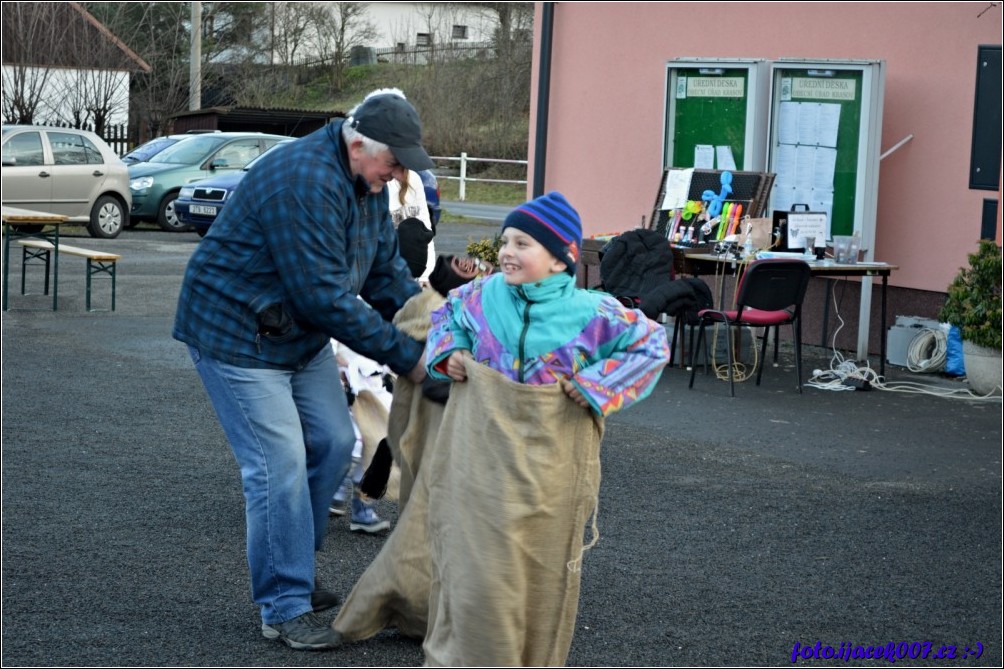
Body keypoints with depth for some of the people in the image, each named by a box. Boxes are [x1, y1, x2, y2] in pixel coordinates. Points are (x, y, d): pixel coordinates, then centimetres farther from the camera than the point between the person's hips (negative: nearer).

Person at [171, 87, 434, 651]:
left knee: (333, 442, 9)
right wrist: (405, 357, -26)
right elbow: (327, 298, -31)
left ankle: (291, 572, 24)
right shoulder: (305, 183, -31)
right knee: (280, 465, -10)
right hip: (238, 335, -10)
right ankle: (285, 608, 0)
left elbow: (386, 270, 7)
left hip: (301, 334, 10)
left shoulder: (367, 183, 1)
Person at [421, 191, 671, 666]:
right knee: (476, 568, 2)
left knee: (544, 574, 11)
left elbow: (653, 345, -4)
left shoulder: (592, 312, -12)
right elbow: (445, 316, 19)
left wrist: (598, 384, -11)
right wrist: (447, 354, 1)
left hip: (549, 466, -1)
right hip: (484, 460, 1)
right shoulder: (482, 297, -2)